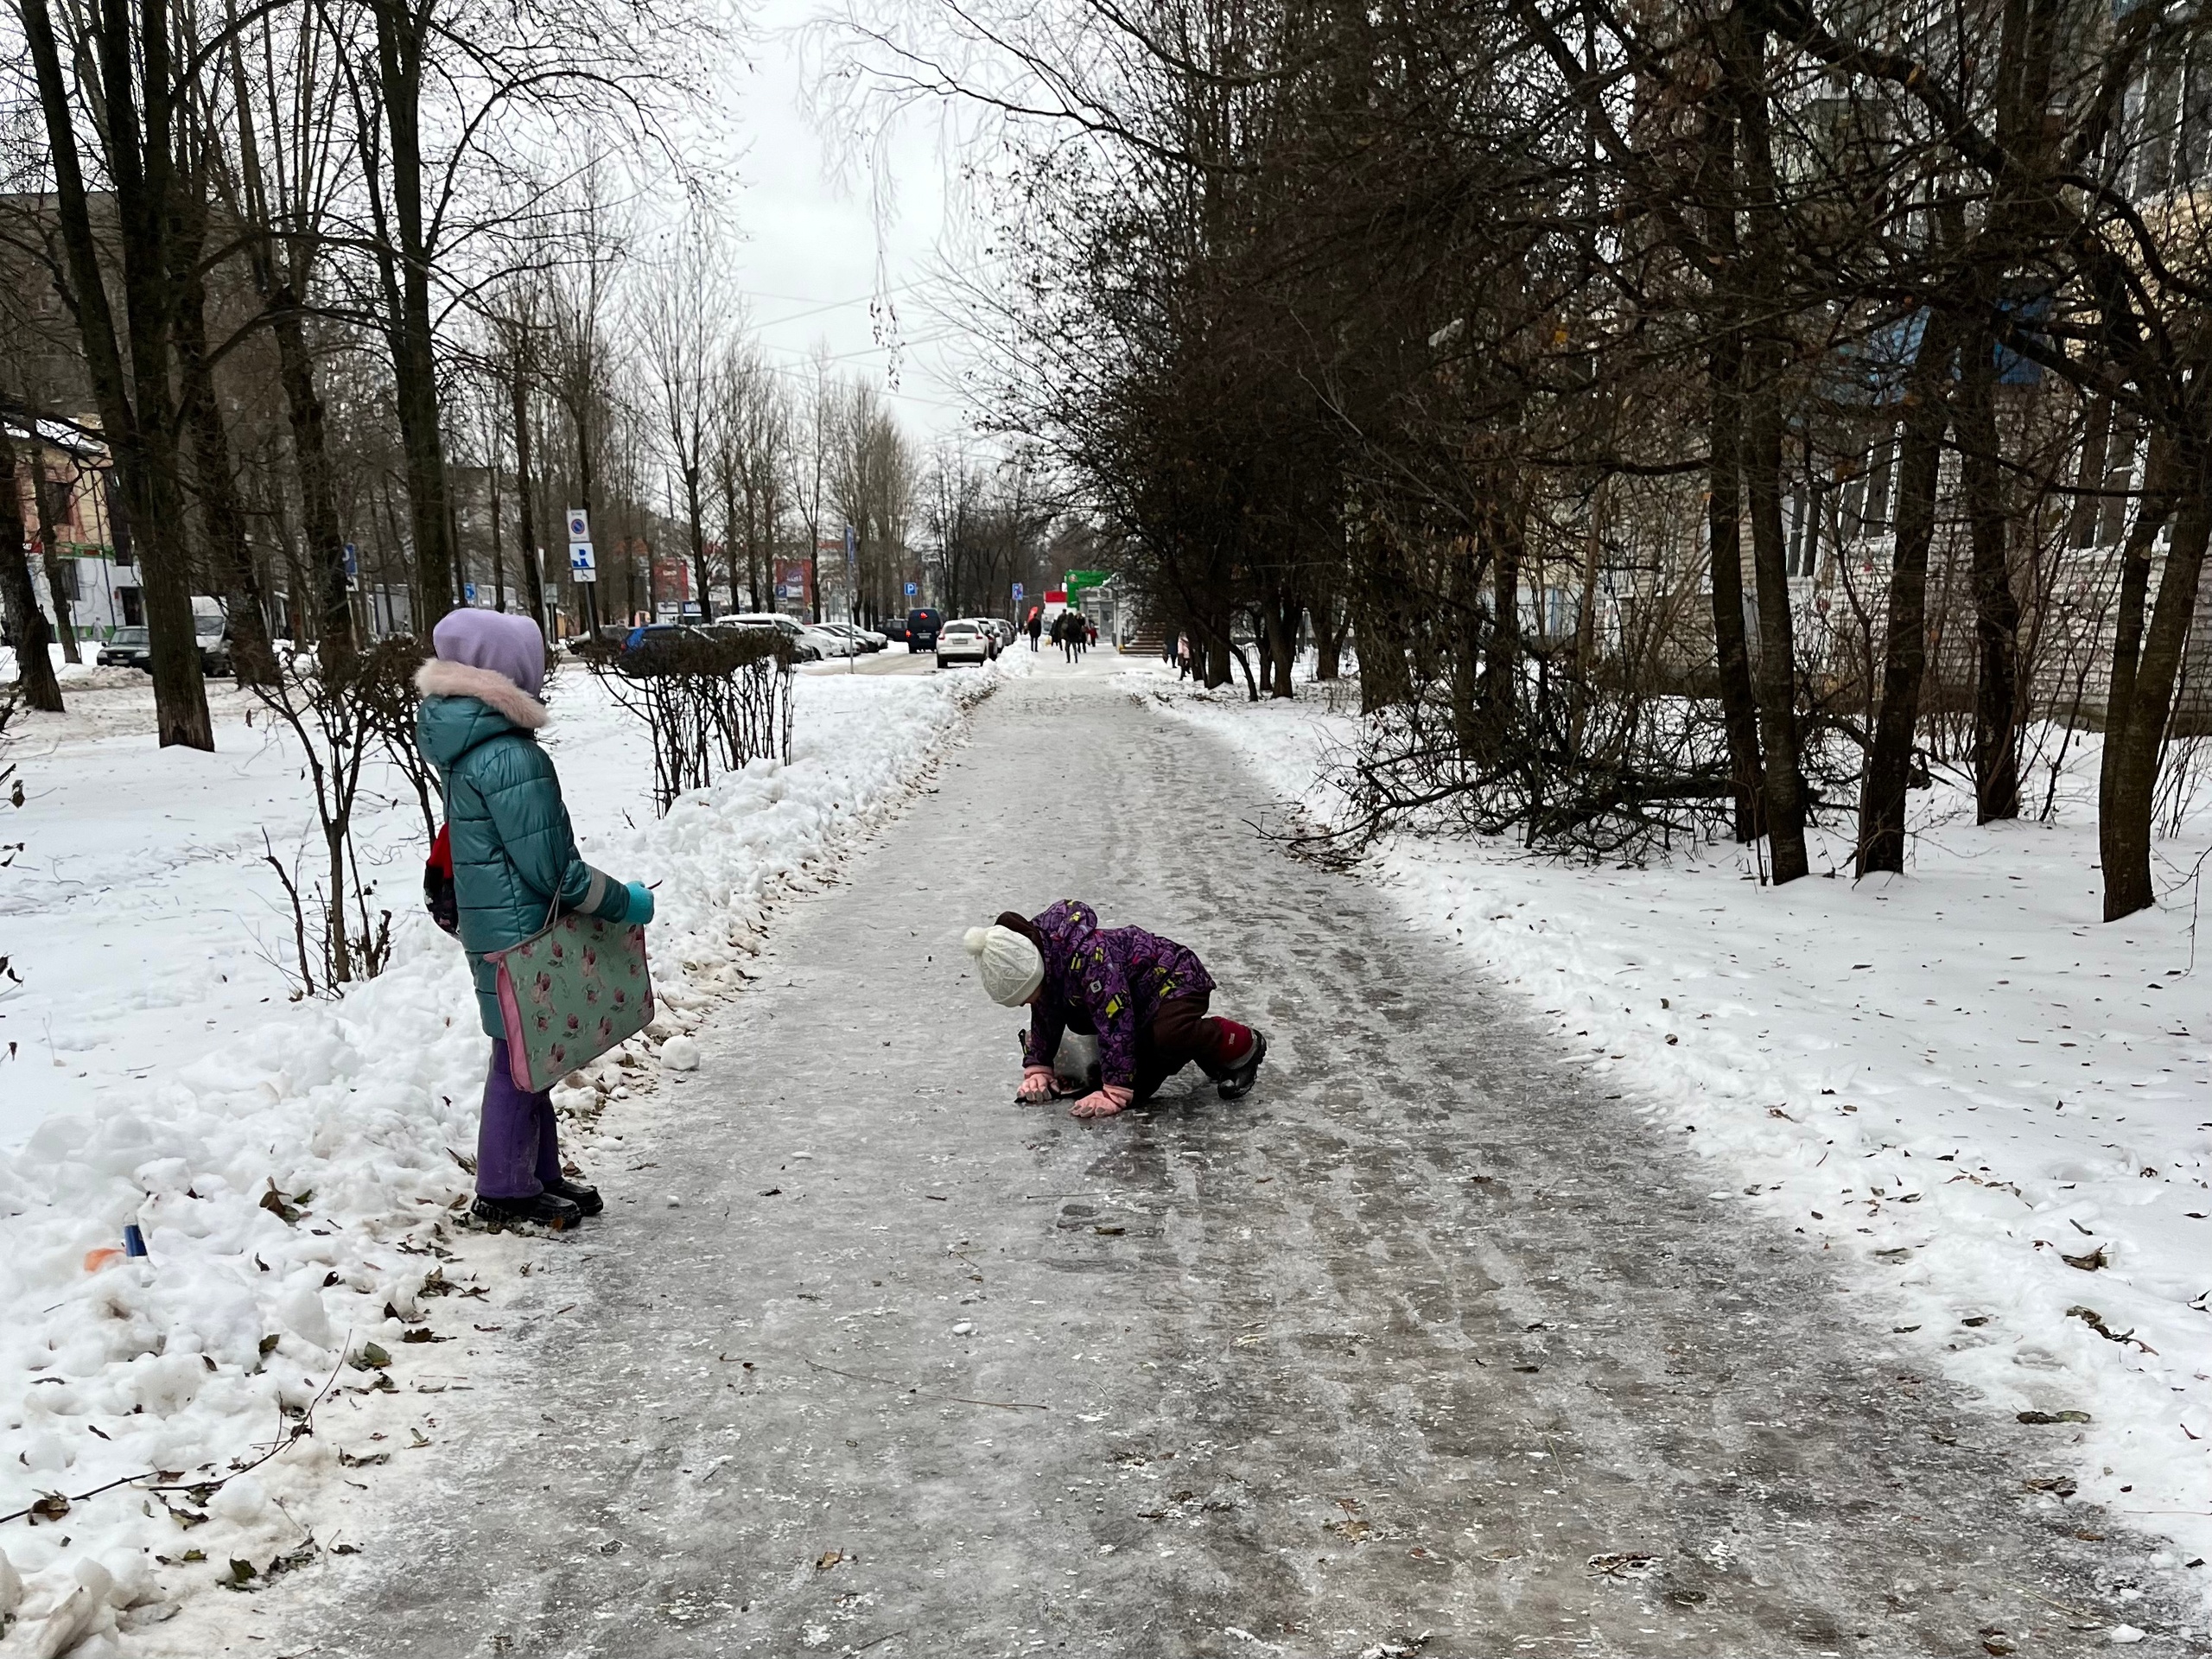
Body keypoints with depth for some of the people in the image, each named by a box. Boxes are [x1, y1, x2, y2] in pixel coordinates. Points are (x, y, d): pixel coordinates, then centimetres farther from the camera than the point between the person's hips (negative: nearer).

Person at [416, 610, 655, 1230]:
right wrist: (623, 903, -11)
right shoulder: (509, 756, -23)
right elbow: (548, 866, -22)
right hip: (519, 932, -10)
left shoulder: (463, 743, 8)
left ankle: (540, 1172, 31)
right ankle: (504, 1191, 18)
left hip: (492, 920, 10)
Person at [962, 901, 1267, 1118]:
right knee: (1137, 1091, 3)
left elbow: (1115, 1023, -36)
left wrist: (1114, 1092, -34)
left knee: (1169, 1035, -41)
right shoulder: (1037, 957, -8)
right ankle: (1205, 1049, 21)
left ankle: (1243, 1046, -12)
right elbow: (1045, 1021, 5)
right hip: (1143, 999, 9)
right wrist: (1037, 1069, -6)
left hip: (1175, 976, -9)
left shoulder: (1086, 955, -36)